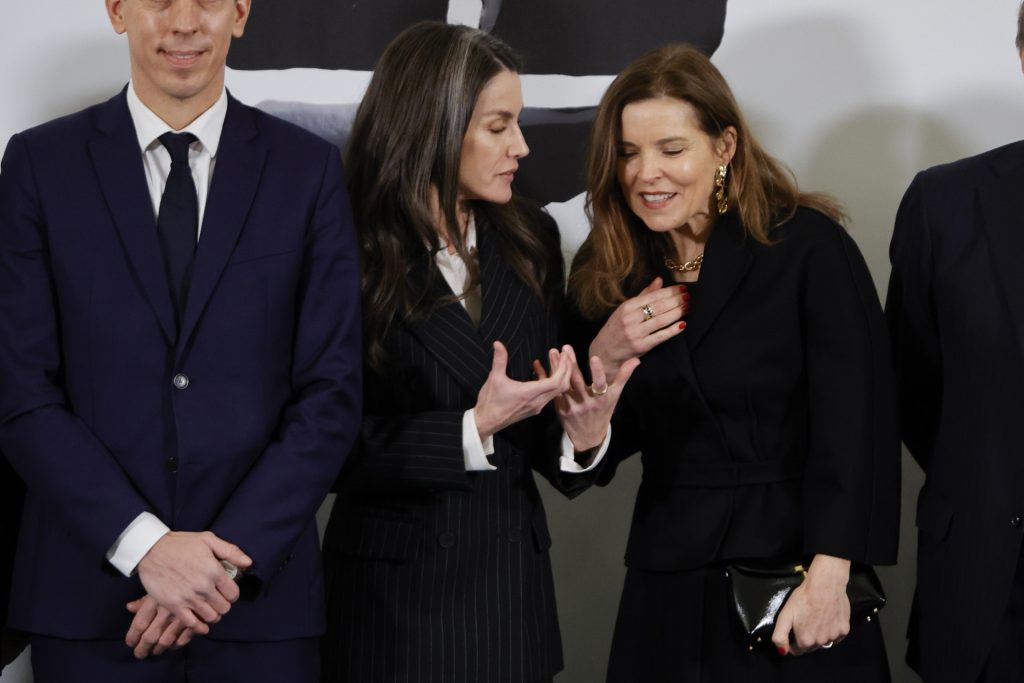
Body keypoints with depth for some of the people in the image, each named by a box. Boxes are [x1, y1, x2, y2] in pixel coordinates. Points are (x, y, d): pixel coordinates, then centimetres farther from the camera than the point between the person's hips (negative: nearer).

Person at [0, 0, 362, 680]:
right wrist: (144, 544, -14)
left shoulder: (309, 169, 3)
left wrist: (231, 558, -11)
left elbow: (332, 392, -1)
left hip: (259, 595, 1)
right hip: (91, 594, 0)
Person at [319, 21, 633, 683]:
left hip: (512, 582, 5)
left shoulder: (529, 239, 5)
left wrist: (581, 435, -12)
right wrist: (473, 429, -20)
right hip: (396, 588, -5)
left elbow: (539, 427, 9)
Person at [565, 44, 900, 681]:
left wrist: (829, 577, -23)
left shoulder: (810, 248, -9)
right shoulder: (605, 273, 5)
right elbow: (594, 451, 9)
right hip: (667, 592, 4)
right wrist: (602, 359, -10)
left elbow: (855, 426, -14)